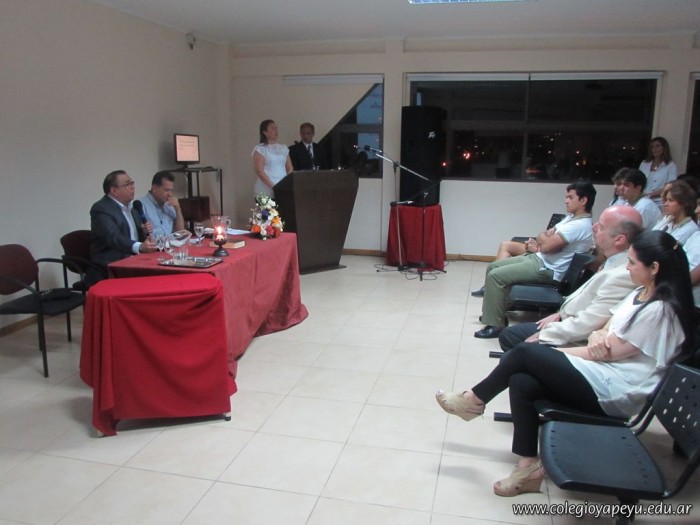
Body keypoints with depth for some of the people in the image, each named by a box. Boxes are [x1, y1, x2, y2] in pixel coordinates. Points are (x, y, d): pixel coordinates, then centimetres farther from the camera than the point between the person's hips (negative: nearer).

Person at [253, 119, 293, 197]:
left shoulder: (283, 148, 15)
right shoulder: (260, 149, 1)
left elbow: (290, 169, 14)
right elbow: (259, 171, -8)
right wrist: (273, 186, -17)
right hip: (266, 190, -4)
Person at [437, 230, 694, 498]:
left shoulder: (660, 310, -16)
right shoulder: (642, 294, 14)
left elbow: (608, 352, -15)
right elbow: (601, 332, 13)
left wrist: (554, 351, -5)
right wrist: (598, 337, -13)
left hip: (613, 391, -9)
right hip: (602, 376, 9)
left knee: (524, 353, -17)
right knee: (522, 382, -13)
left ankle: (474, 400, 3)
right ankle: (528, 467, -7)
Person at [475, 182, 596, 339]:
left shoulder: (580, 225, -20)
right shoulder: (572, 218, 13)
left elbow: (546, 245, -25)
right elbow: (546, 237, 17)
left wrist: (541, 238, -2)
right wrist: (541, 242, -6)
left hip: (547, 269, -10)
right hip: (538, 258, 10)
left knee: (496, 275, -19)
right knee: (493, 267, 9)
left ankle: (495, 325, -11)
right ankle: (492, 312, 19)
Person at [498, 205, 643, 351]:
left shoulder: (622, 275, -29)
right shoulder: (615, 262, 2)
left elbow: (587, 323, -29)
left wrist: (543, 337, -19)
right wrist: (561, 313, 8)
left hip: (574, 343, -10)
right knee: (508, 335, 16)